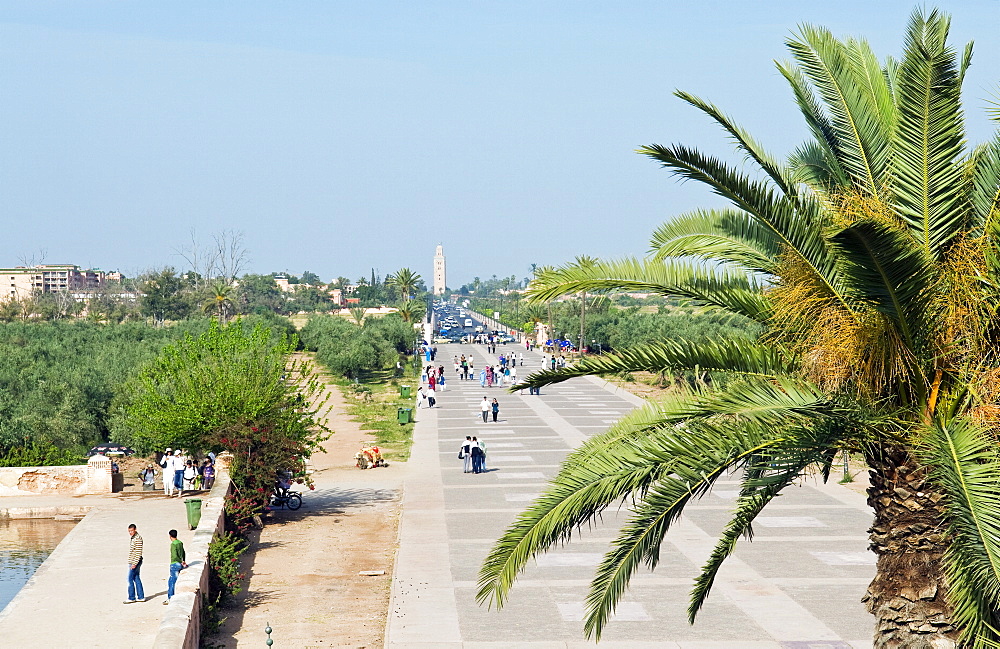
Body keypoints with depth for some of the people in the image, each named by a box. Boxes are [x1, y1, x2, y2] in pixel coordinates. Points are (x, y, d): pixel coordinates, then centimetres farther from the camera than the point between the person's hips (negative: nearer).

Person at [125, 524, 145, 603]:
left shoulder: (138, 539, -16)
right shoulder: (132, 538, 14)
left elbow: (139, 552, -20)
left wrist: (134, 563, -22)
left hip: (135, 562, -10)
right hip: (132, 562, 10)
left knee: (130, 579, -6)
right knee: (136, 579, 11)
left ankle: (131, 598, -1)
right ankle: (141, 597, 14)